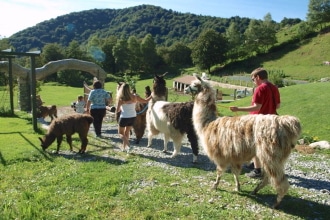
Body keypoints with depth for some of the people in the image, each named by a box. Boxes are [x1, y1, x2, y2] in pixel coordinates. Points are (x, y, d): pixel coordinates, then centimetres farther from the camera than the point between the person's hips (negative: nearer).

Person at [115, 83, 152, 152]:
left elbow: (117, 110, -9)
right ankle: (124, 146, 29)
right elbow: (145, 101, 3)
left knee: (120, 133, 12)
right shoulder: (134, 97, -6)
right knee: (126, 132, 22)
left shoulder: (120, 99, -13)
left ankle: (128, 145, -10)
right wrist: (152, 95, 18)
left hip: (124, 118, -4)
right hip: (133, 117, 4)